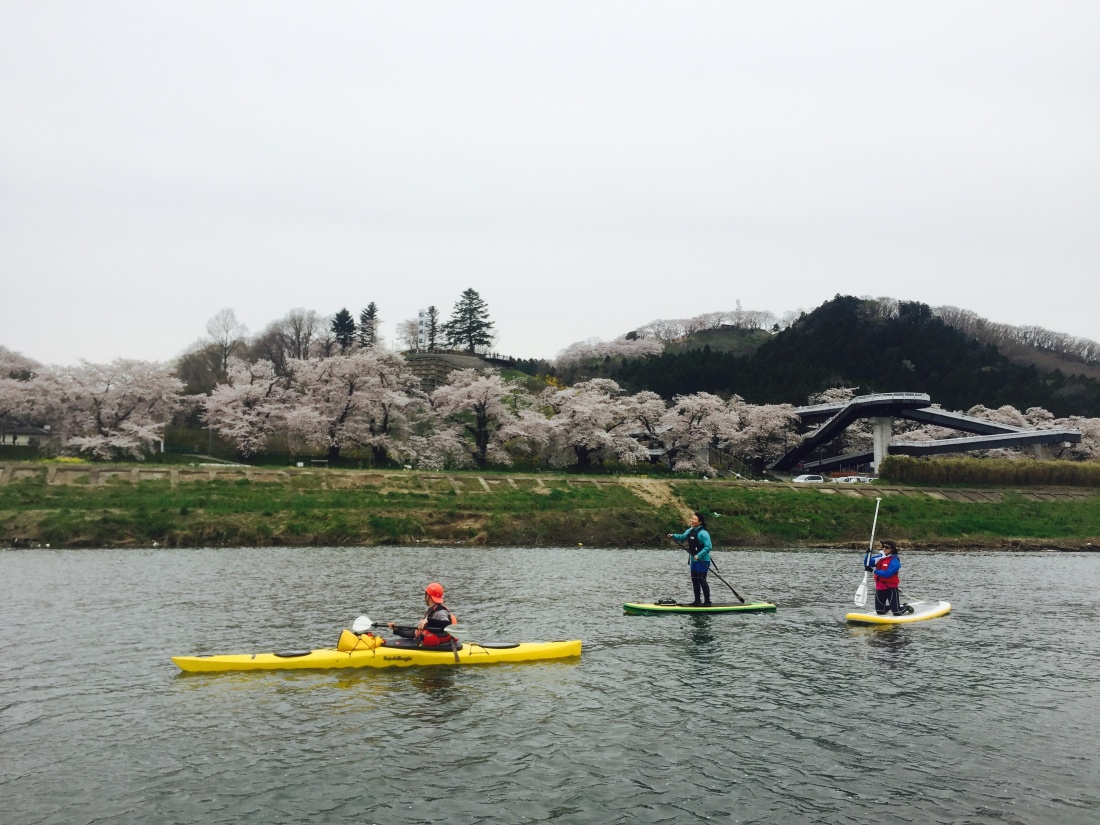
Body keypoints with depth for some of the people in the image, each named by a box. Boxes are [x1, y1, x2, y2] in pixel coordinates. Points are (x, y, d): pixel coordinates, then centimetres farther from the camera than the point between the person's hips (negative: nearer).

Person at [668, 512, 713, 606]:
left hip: (702, 560, -9)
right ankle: (697, 601, 21)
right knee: (694, 580, 12)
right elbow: (683, 537, 23)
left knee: (701, 581, -7)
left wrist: (699, 555, -26)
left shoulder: (703, 533, -18)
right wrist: (674, 536, 5)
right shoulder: (690, 531, 9)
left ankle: (707, 601, 0)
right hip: (694, 560, 9)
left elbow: (708, 547, -22)